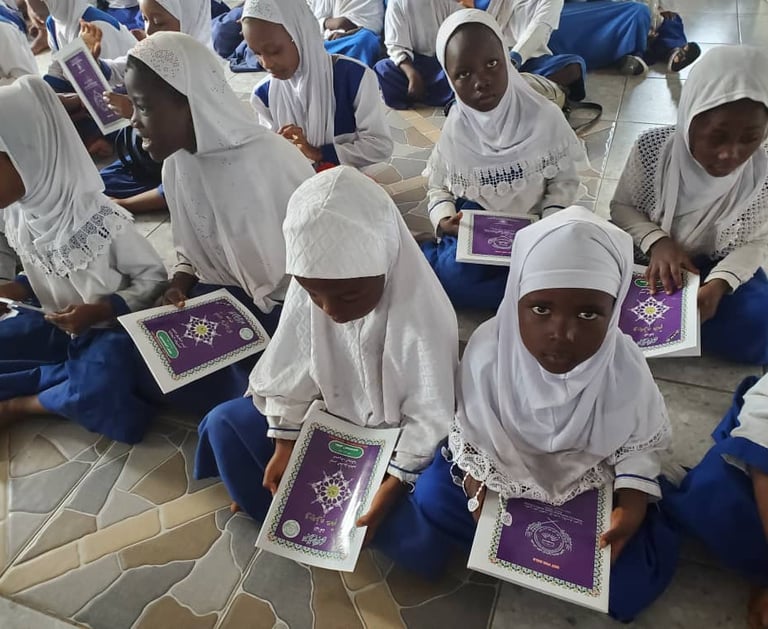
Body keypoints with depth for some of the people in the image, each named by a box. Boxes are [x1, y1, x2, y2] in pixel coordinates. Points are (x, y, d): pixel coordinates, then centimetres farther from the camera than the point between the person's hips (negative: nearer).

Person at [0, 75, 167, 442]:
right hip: (57, 327, 6)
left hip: (111, 329, -6)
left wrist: (101, 310, -25)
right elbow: (44, 276, 13)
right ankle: (73, 381, -6)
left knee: (97, 388, -33)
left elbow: (154, 278, -14)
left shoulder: (101, 220, -23)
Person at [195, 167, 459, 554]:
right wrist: (283, 445, -9)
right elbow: (290, 371, -7)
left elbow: (430, 418, -23)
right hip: (335, 413, 5)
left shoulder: (422, 319, -32)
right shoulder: (308, 290, -18)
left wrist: (390, 489, -25)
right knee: (224, 422, -1)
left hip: (397, 436, -4)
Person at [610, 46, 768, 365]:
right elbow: (622, 206, -7)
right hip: (646, 256, -1)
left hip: (717, 267, 1)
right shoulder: (653, 148, -20)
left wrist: (719, 283, -27)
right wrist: (656, 241, -27)